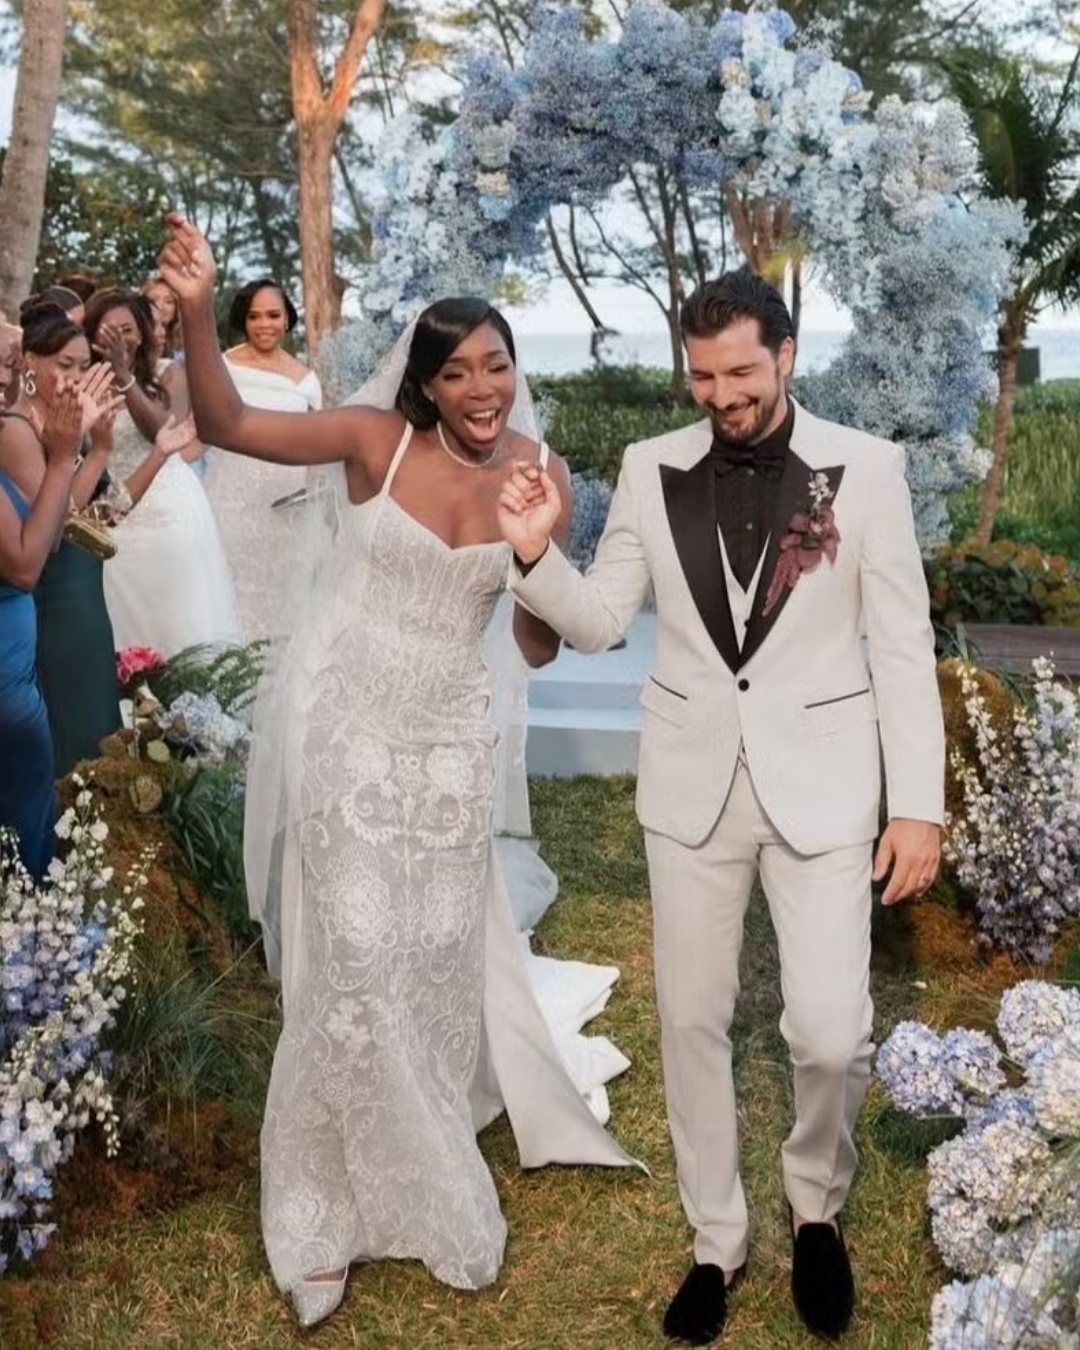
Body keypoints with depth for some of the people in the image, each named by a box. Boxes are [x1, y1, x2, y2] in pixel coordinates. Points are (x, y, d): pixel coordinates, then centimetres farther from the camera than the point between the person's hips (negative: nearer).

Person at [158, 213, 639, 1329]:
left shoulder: (539, 472, -3)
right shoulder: (378, 439, -9)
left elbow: (539, 648, -2)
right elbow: (226, 425, -15)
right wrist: (197, 311, -31)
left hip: (449, 739, 3)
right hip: (349, 729, -2)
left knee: (440, 958, 13)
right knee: (359, 961, 1)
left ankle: (420, 1172, 39)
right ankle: (335, 1202, 23)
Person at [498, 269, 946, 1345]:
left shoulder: (864, 467, -5)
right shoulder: (652, 469, 0)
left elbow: (902, 645, -3)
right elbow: (600, 623, 4)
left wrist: (920, 803, -7)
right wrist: (535, 553, -15)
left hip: (819, 780, -2)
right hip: (693, 780, 2)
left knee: (830, 1032, -7)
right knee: (690, 1021, 11)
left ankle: (816, 1206, 26)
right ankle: (715, 1242, 32)